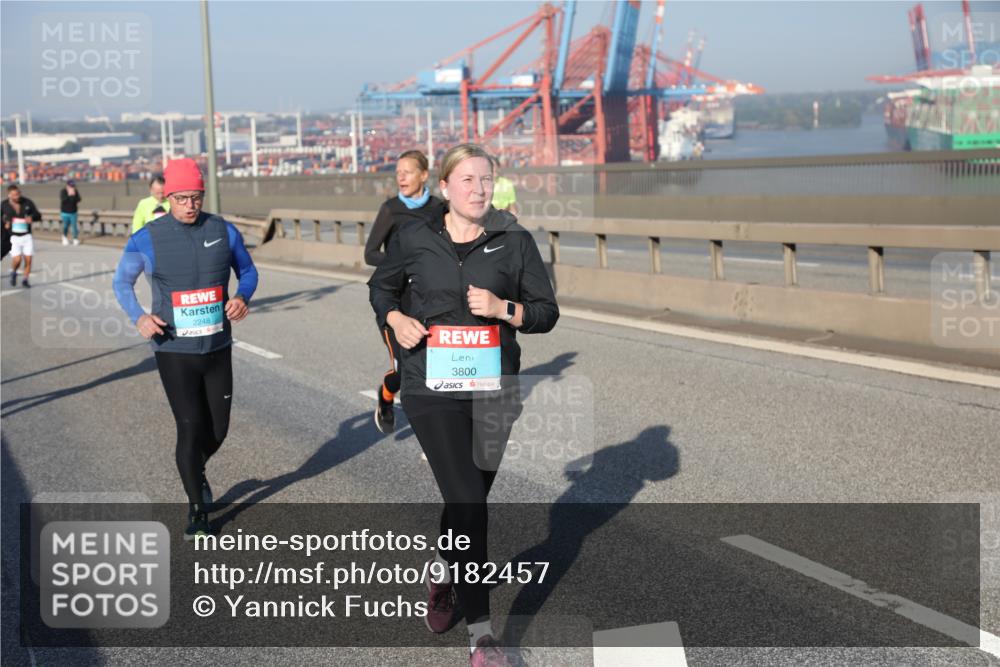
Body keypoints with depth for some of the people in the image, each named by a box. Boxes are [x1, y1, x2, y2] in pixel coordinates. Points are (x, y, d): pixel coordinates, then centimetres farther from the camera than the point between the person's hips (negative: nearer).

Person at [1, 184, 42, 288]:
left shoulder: (27, 202, -3)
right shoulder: (4, 205, -3)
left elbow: (38, 215, 4)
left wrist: (32, 218, -16)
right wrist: (5, 223, -5)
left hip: (26, 236, 1)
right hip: (13, 237, -1)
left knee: (28, 259, -2)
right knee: (17, 260, -12)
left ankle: (25, 279, 20)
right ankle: (13, 273, 21)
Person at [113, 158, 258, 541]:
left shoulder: (223, 231, -2)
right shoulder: (147, 239, -8)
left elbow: (247, 271, 10)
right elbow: (122, 282, 5)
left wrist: (242, 298, -12)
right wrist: (138, 317, -14)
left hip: (218, 349, 3)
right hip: (174, 352, -3)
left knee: (218, 430, 11)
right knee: (190, 428, -6)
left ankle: (196, 472, 45)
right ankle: (197, 509, 13)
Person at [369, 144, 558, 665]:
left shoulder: (515, 242, 1)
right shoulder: (414, 240, 0)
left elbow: (546, 312, 3)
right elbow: (381, 286, 17)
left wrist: (504, 308, -16)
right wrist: (395, 318, -3)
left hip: (493, 390, 2)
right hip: (432, 388, -2)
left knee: (469, 497, 15)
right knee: (467, 500, -11)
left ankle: (442, 574, 47)